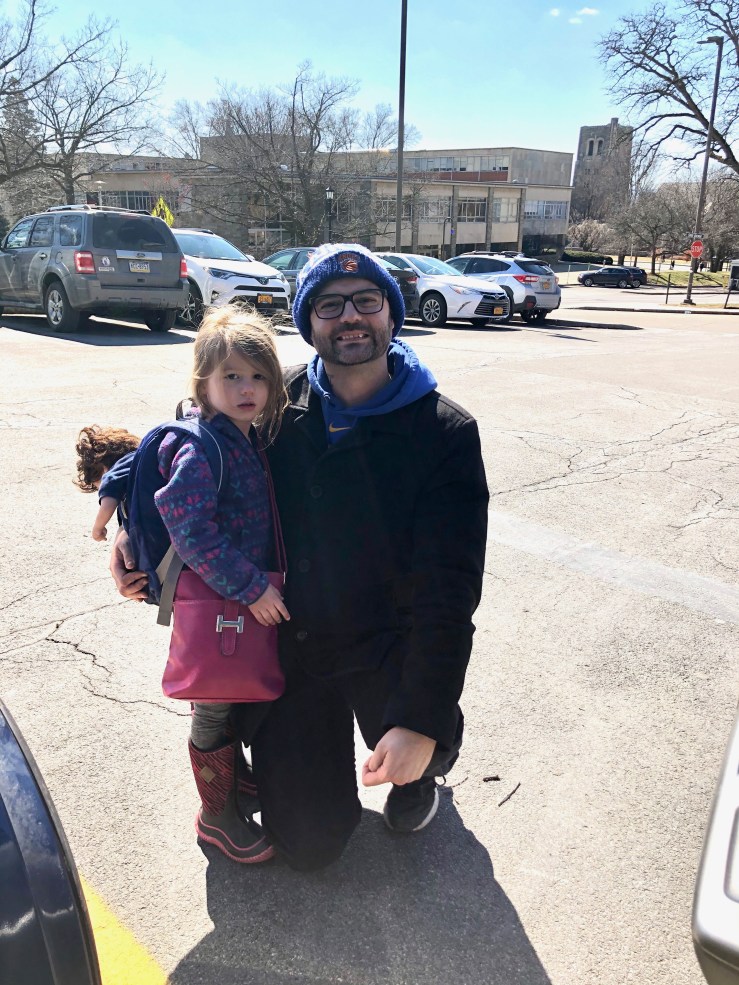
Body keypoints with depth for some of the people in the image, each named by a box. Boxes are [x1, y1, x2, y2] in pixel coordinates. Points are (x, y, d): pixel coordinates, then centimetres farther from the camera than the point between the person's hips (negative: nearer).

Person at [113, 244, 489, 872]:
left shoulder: (445, 431, -13)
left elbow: (448, 588, -19)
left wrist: (422, 717, -26)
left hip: (390, 644, -1)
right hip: (293, 646, 2)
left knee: (413, 745, -28)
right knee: (308, 844, 2)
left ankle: (422, 772, 11)